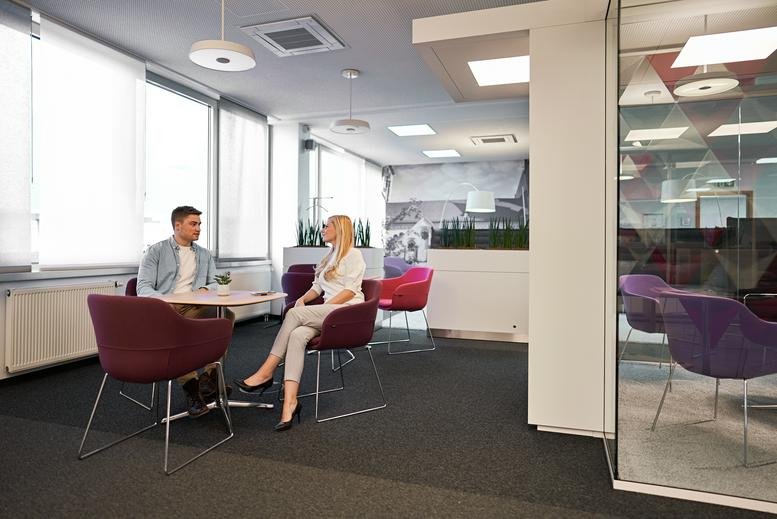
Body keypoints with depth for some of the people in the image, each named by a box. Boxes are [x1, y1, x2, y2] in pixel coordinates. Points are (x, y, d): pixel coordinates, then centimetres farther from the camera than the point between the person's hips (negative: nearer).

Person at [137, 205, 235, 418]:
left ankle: (209, 376, -24)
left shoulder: (204, 254, 22)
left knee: (227, 315, -28)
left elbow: (215, 283, 22)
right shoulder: (156, 251, 9)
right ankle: (190, 384, -30)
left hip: (194, 309, 3)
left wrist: (206, 289, -4)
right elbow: (143, 287, 0)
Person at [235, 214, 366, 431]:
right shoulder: (329, 258, 29)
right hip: (327, 314, 6)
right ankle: (290, 401, -35)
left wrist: (322, 307, -14)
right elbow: (317, 287, 25)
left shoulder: (353, 255, 3)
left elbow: (350, 291, -8)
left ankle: (266, 373, -20)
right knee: (297, 335, -25)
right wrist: (303, 298, 4)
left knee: (294, 314, -25)